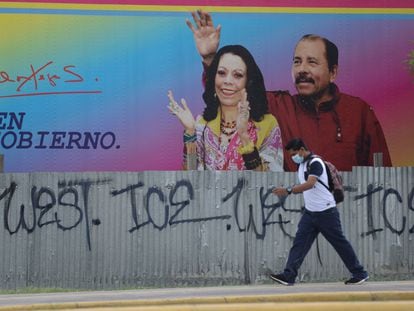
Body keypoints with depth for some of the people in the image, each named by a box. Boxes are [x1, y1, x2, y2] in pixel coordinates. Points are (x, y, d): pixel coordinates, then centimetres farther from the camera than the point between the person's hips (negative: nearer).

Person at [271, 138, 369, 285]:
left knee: (340, 243, 1)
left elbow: (310, 184, -31)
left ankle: (359, 274, 13)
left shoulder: (315, 163, -17)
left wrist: (288, 190, -37)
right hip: (309, 212, 8)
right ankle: (289, 276, -11)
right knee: (299, 242, -5)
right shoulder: (301, 164, 12)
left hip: (326, 211, -8)